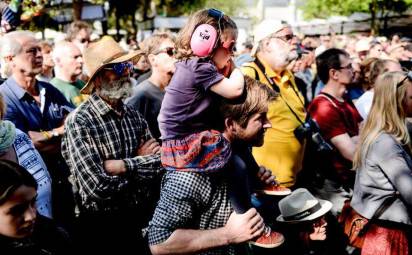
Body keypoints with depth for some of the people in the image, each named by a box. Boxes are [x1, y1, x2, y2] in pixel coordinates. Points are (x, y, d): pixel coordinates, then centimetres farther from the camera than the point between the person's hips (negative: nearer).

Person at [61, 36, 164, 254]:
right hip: (103, 227, -6)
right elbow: (98, 188, -25)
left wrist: (122, 165, -19)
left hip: (143, 218, 6)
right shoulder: (79, 122, -17)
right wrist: (141, 163, -11)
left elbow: (163, 163, -6)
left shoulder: (134, 116, 3)